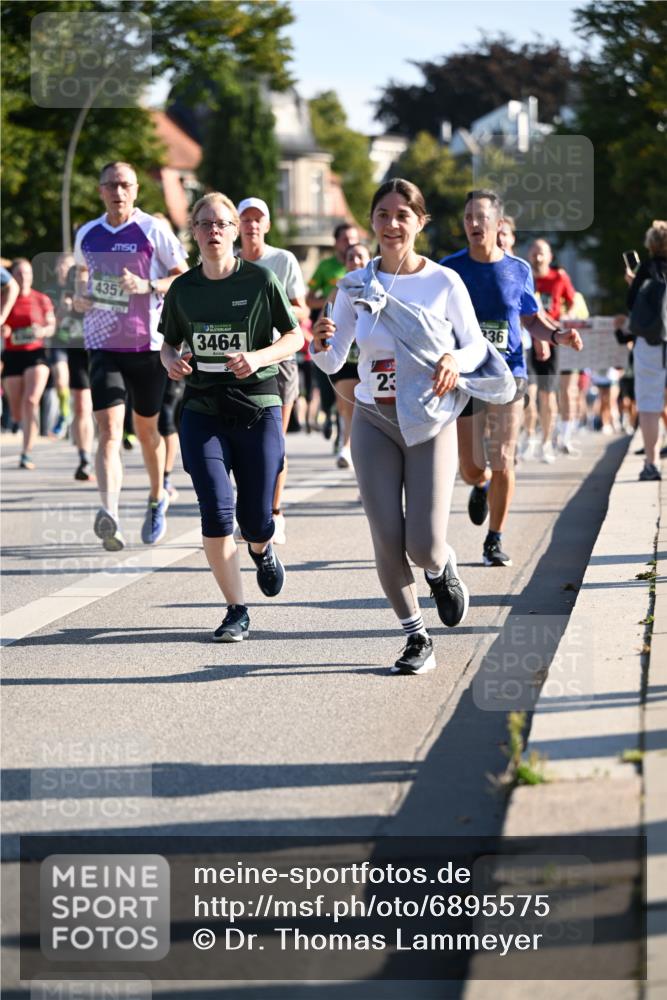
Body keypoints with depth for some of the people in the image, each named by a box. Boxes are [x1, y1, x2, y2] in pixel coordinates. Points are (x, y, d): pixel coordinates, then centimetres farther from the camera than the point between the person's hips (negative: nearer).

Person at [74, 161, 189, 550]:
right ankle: (110, 515, -31)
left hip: (149, 343, -1)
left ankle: (157, 500, 39)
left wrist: (148, 286, -18)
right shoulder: (87, 235, 7)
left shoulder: (154, 230, -4)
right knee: (109, 430, -15)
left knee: (148, 428, 13)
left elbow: (185, 277, -1)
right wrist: (81, 295, 6)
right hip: (103, 345, 1)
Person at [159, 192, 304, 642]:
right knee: (217, 514, -11)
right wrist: (172, 361, -7)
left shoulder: (261, 280, -4)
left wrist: (257, 358, -16)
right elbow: (169, 343, 16)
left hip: (258, 408, -1)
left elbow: (295, 337, 2)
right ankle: (237, 612, 3)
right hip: (202, 411, 2)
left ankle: (262, 551, 41)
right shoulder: (183, 289, 4)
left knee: (255, 521, 1)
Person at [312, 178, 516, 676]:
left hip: (431, 420, -2)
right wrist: (321, 343, -21)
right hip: (374, 422, 2)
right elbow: (333, 363, 1)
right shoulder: (355, 285, 1)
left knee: (424, 545, -10)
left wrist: (455, 360, -18)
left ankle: (444, 567, 28)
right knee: (387, 540, -3)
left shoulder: (444, 282, -4)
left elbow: (476, 345, 4)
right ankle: (417, 638, 16)